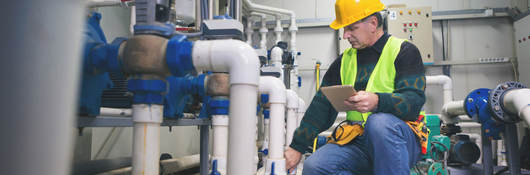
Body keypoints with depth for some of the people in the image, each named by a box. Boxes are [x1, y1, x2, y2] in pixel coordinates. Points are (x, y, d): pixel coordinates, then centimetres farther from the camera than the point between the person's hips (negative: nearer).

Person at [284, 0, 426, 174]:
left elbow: (414, 100, -12)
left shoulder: (403, 51, 2)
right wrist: (297, 147, 8)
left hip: (400, 139, -4)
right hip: (357, 143, 5)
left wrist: (377, 102, -32)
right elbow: (322, 105, 14)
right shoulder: (345, 60, 16)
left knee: (379, 122, -37)